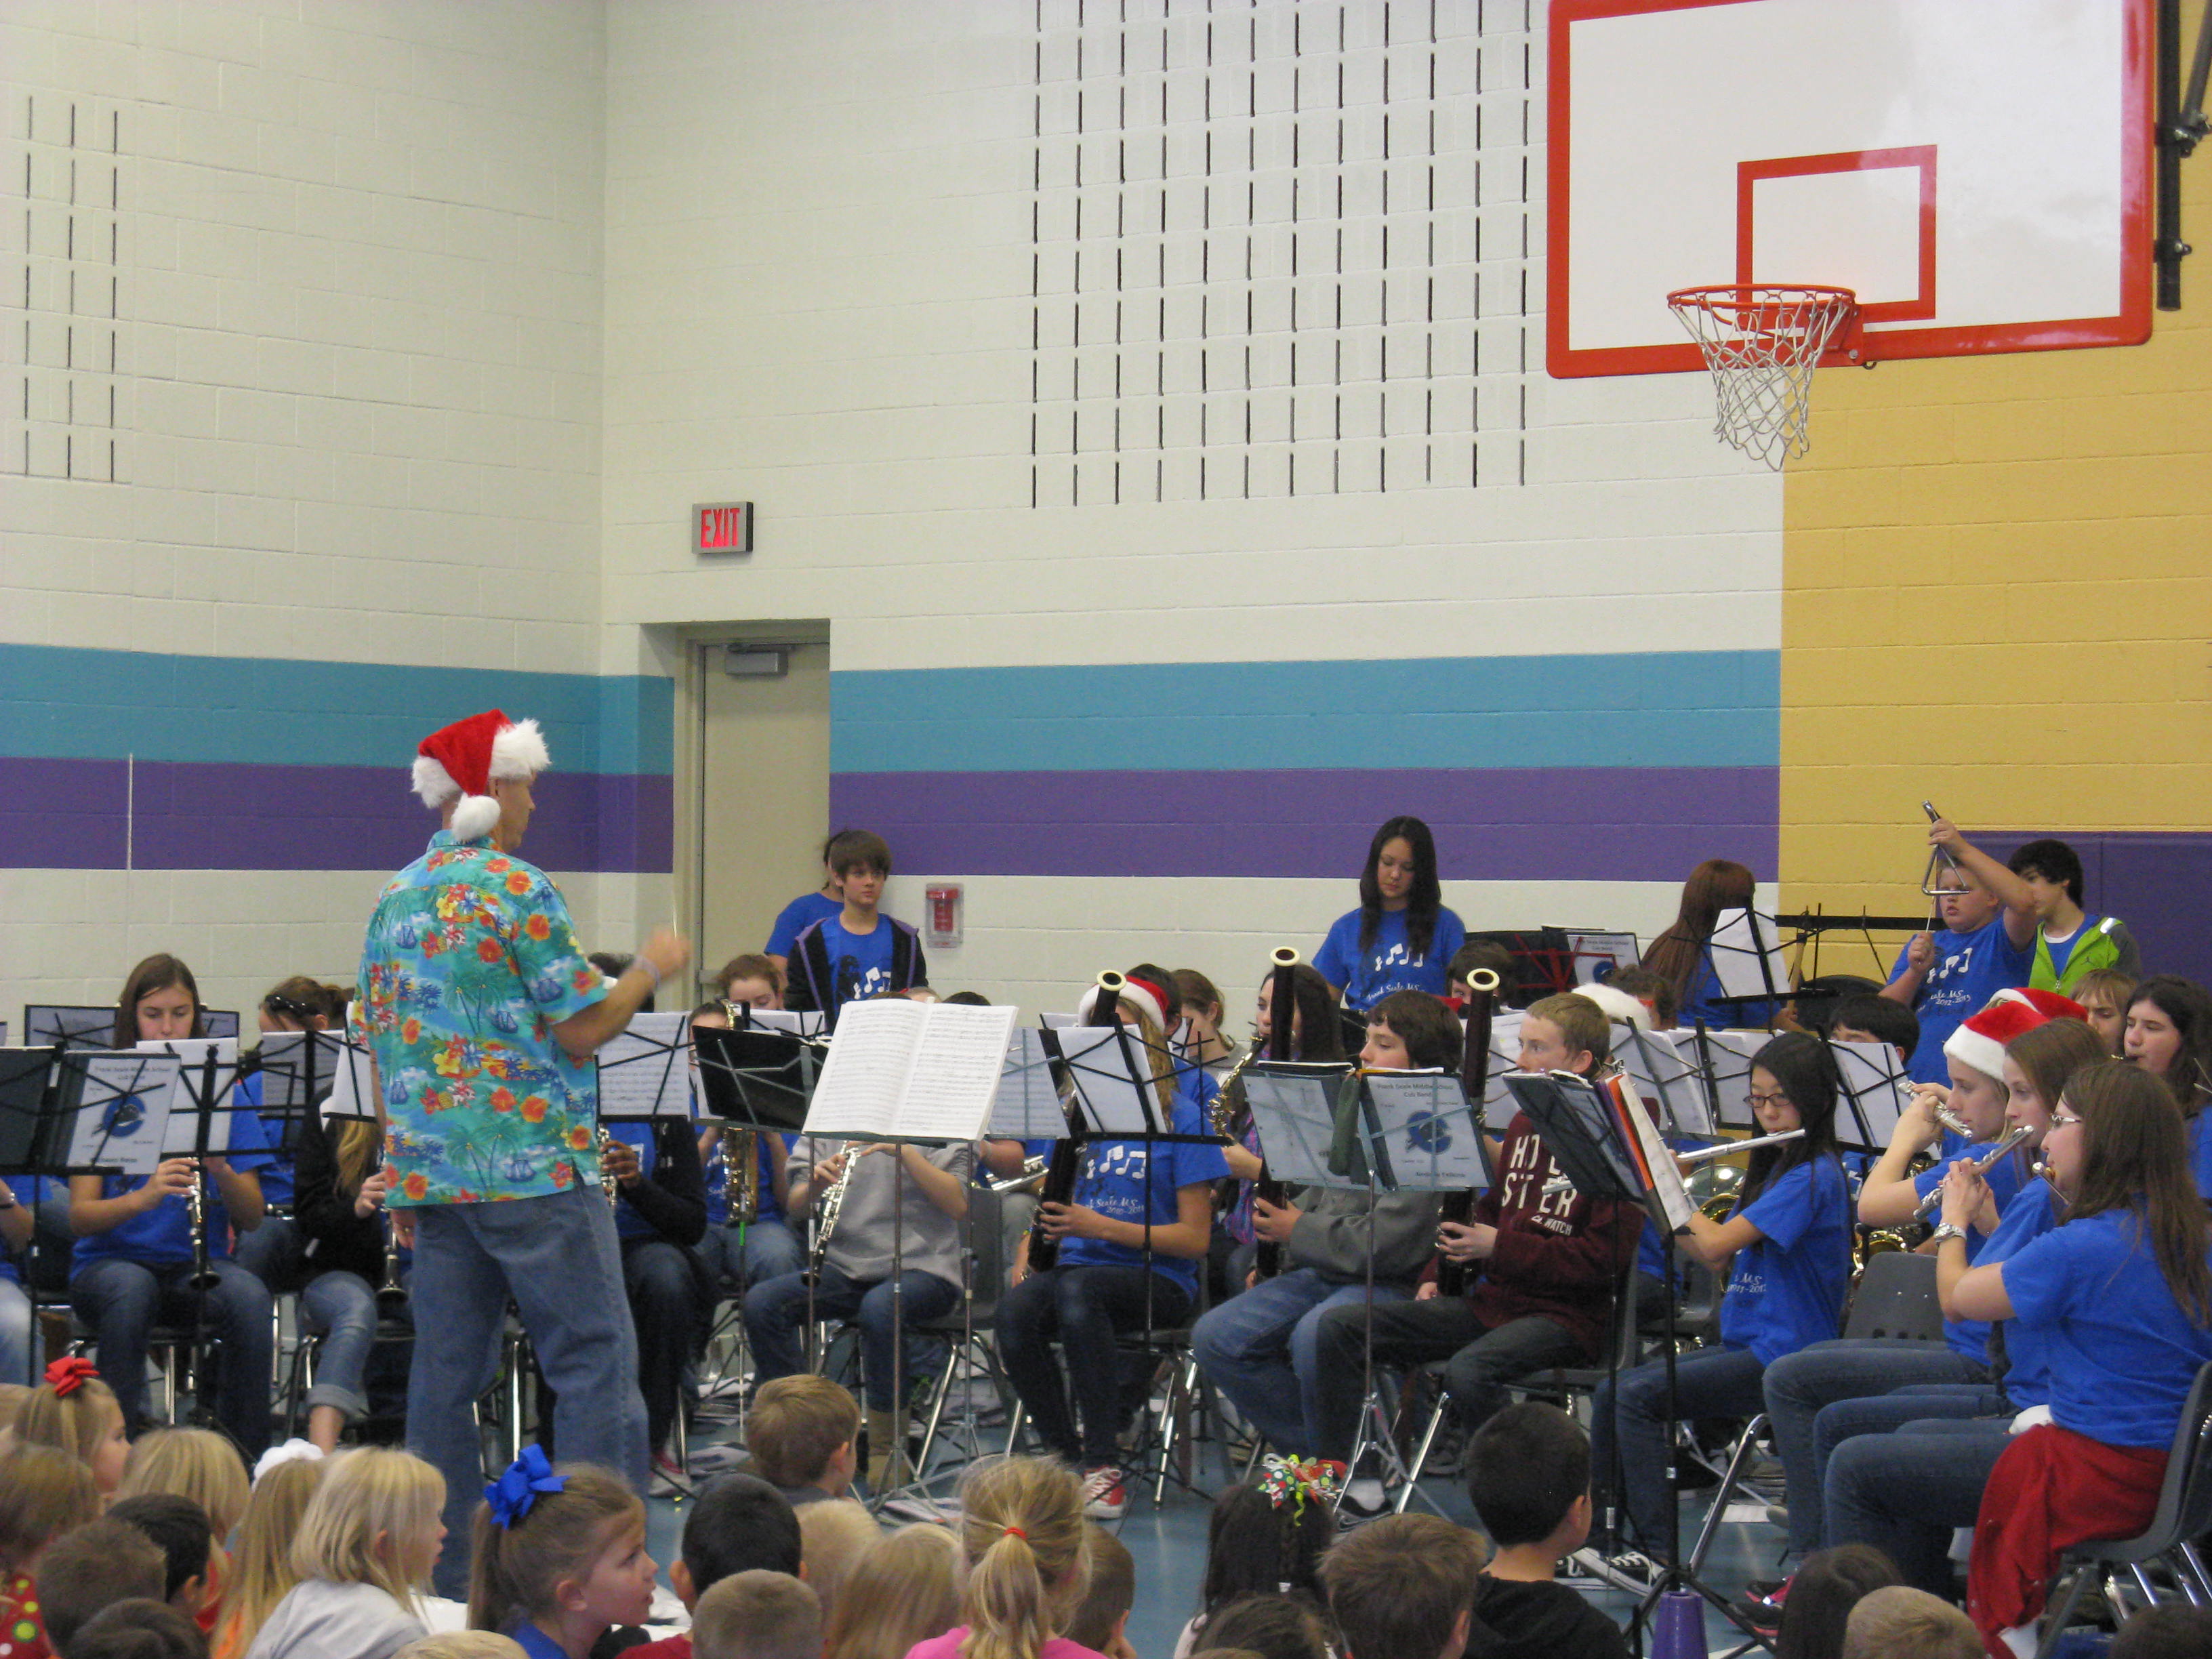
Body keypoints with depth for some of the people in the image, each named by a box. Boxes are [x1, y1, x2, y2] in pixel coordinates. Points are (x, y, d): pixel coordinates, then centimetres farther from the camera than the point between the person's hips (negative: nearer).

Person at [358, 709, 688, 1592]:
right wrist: (651, 968, 6)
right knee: (595, 1359, -3)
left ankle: (438, 1574, 11)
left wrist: (402, 1176, 21)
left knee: (446, 1371, 9)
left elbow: (380, 1047, 16)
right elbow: (582, 1028, -11)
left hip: (429, 1174, 7)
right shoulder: (516, 889, -9)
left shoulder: (394, 901, 13)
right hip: (534, 1169, -7)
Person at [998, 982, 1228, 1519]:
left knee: (1076, 1287, -37)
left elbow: (1196, 1239, -7)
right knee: (1016, 1308, -30)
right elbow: (1051, 1211, 23)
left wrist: (1100, 1227, -18)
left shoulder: (1180, 1116, -1)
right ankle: (1064, 1457, -14)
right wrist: (1026, 1251, -1)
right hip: (1078, 1266, 4)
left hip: (1156, 1278, -4)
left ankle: (1104, 1466, -32)